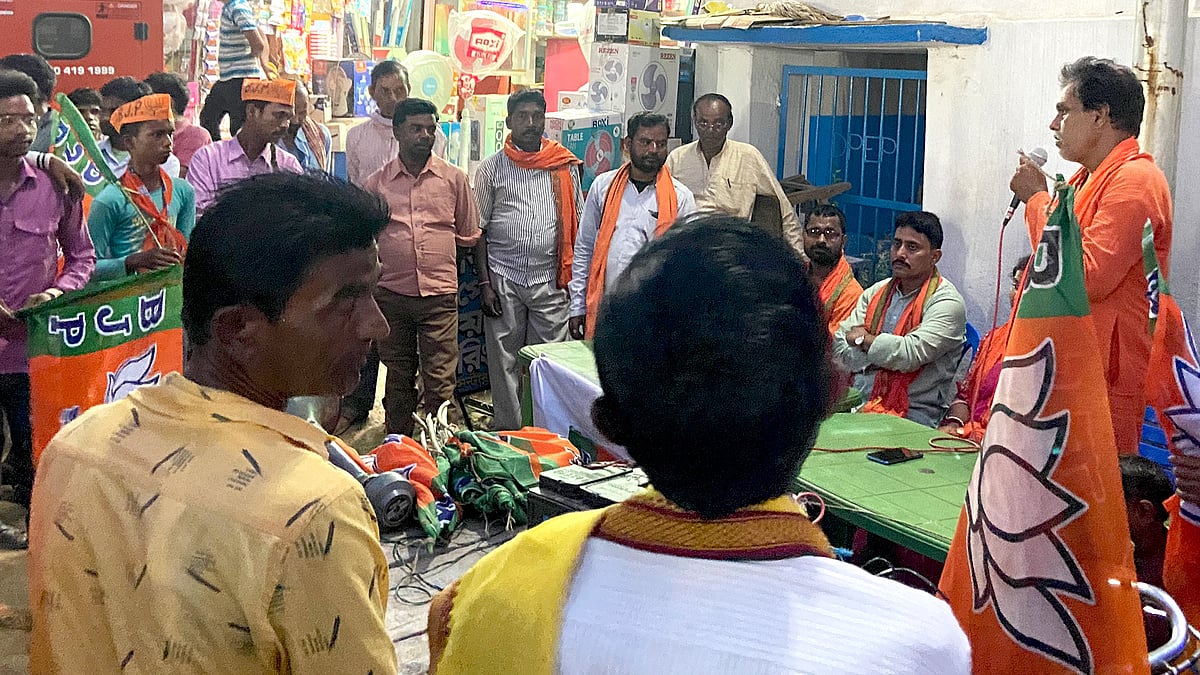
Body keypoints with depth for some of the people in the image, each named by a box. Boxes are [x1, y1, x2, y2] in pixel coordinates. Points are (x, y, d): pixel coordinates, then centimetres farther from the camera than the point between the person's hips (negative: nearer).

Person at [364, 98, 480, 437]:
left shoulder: (454, 178, 4)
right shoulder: (377, 183, 5)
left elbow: (469, 235, 12)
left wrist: (434, 242, 5)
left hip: (440, 294, -1)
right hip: (391, 293, 1)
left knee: (440, 381, -1)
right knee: (398, 377, 12)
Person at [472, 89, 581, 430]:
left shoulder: (565, 166, 7)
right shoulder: (491, 169, 4)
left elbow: (577, 224, 10)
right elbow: (478, 229, 4)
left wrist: (577, 278, 3)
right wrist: (485, 283, -4)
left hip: (551, 281, 1)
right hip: (504, 279, -1)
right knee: (505, 363, 5)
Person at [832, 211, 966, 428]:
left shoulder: (947, 302, -3)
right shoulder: (876, 293, 16)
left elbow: (912, 354, -17)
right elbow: (840, 347, 7)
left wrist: (865, 340, -2)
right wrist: (887, 351, -9)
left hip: (913, 413, -6)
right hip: (859, 402, 6)